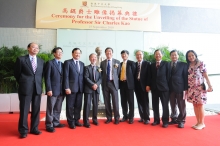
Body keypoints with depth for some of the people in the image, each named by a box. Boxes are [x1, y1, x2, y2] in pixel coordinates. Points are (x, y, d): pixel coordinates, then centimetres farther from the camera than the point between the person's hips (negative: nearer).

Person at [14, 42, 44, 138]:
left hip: (38, 88, 4)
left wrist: (39, 83, 9)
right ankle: (23, 130, 14)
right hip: (25, 88, -3)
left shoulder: (41, 61, 12)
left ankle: (34, 128, 21)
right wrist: (23, 83, 9)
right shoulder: (21, 59, 1)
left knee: (36, 110, 8)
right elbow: (17, 74, 7)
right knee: (24, 110, 2)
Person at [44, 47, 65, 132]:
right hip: (53, 90, -5)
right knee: (50, 108, 2)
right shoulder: (50, 63, -1)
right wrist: (49, 89, -14)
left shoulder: (63, 64, 14)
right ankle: (49, 125, 11)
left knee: (58, 109, 12)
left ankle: (56, 123, 24)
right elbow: (47, 77, -7)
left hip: (61, 90, 5)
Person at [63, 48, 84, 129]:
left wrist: (83, 87, 5)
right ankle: (71, 122, 17)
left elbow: (82, 76, 13)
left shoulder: (82, 64, 15)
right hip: (71, 88, -5)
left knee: (78, 106, 10)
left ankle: (76, 120, 23)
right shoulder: (67, 62, -1)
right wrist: (67, 88, -14)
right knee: (70, 106, 4)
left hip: (80, 88, 5)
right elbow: (66, 76, -8)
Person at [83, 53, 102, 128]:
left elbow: (100, 78, 6)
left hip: (96, 89, 4)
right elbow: (86, 78, -8)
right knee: (87, 105, -5)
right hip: (88, 89, -4)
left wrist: (97, 84, -12)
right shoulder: (87, 68, 4)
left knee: (95, 105, 8)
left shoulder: (99, 68, 15)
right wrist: (92, 84, -17)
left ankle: (95, 119, 21)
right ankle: (86, 121, 1)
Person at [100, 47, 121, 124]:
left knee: (115, 101, -2)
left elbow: (118, 73, 5)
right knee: (107, 102, 6)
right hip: (105, 83, 2)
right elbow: (101, 73, 12)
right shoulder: (102, 63, 10)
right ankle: (109, 118, 18)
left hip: (113, 83, -2)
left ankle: (117, 118, 10)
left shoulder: (117, 62, 4)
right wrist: (102, 82, 2)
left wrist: (116, 81, -1)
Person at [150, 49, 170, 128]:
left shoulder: (166, 64, 4)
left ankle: (165, 121, 12)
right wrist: (150, 85, 1)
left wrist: (168, 86, -8)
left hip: (163, 87, -3)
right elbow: (151, 76, 11)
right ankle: (156, 120, 19)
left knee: (165, 105, 2)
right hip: (154, 87, 4)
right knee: (155, 105, 8)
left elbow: (168, 76, -1)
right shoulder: (152, 65, 14)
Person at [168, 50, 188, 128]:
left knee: (181, 106, 4)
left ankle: (181, 121, 16)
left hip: (180, 89, -2)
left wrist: (185, 89, -8)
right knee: (173, 106, 10)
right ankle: (174, 119, 23)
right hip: (171, 89, 3)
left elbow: (185, 77, -1)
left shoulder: (183, 64, 3)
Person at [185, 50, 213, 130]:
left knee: (200, 105, -1)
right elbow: (186, 77, 9)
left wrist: (209, 86, -13)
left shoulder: (201, 63, 0)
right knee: (195, 105, 8)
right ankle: (198, 122, 18)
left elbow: (206, 75, -4)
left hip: (200, 87, -4)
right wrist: (186, 89, 5)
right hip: (191, 88, 4)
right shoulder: (188, 66, 9)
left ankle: (202, 123, 10)